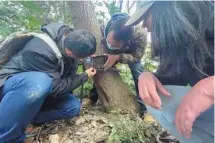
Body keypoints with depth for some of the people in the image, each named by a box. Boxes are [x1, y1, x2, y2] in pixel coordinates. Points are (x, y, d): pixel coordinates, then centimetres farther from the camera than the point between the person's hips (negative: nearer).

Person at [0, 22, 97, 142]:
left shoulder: (71, 38, -11)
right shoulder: (42, 51, -35)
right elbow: (56, 88, -27)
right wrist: (85, 76, -18)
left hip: (43, 88, 7)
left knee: (74, 106, -13)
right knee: (40, 82, -42)